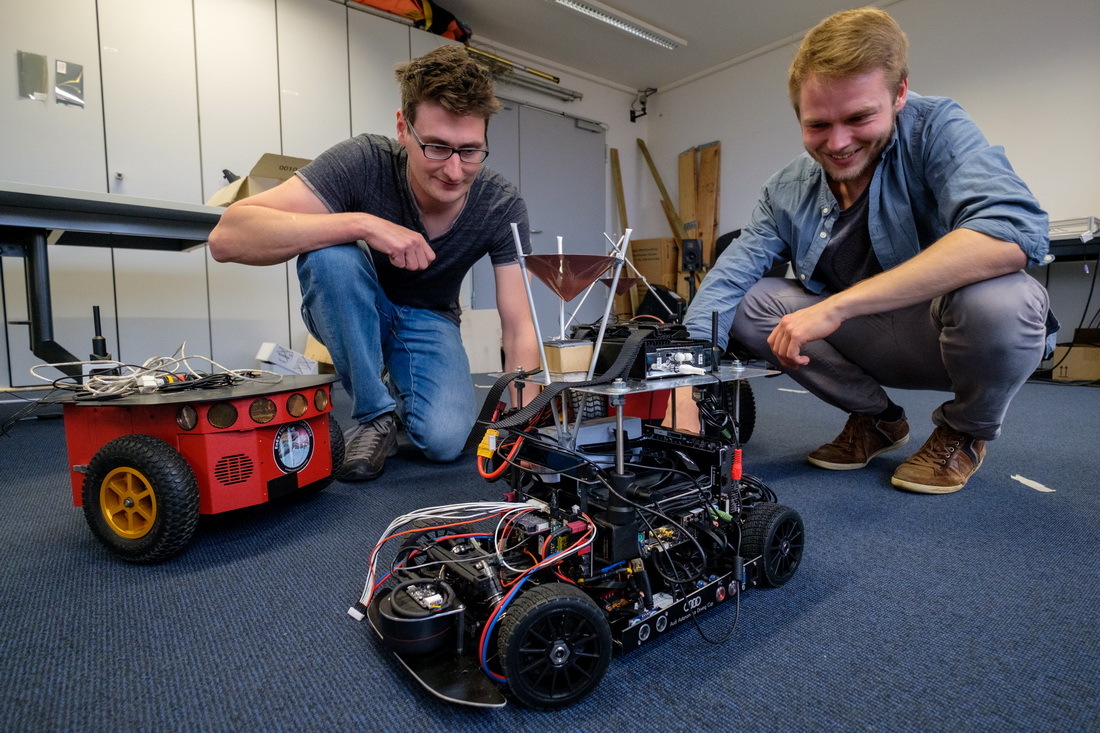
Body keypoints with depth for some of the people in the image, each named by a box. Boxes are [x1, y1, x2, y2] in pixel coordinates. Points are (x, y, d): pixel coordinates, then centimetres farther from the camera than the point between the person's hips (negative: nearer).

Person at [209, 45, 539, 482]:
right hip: (351, 314, 0)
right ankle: (375, 414, -15)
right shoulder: (363, 163, -26)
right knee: (329, 252, -34)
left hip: (428, 320, 1)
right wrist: (361, 223, -44)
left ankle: (401, 386, 12)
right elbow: (227, 238, -34)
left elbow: (519, 327, -20)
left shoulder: (502, 207, -20)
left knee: (445, 441, -25)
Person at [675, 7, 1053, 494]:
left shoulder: (936, 130, -16)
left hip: (970, 340, -3)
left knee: (996, 297, -36)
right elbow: (725, 283, -14)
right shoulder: (788, 192, -6)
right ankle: (877, 419, 6)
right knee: (745, 301, -12)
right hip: (877, 345, 4)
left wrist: (836, 304, -39)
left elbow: (1013, 234, -34)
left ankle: (966, 432, 0)